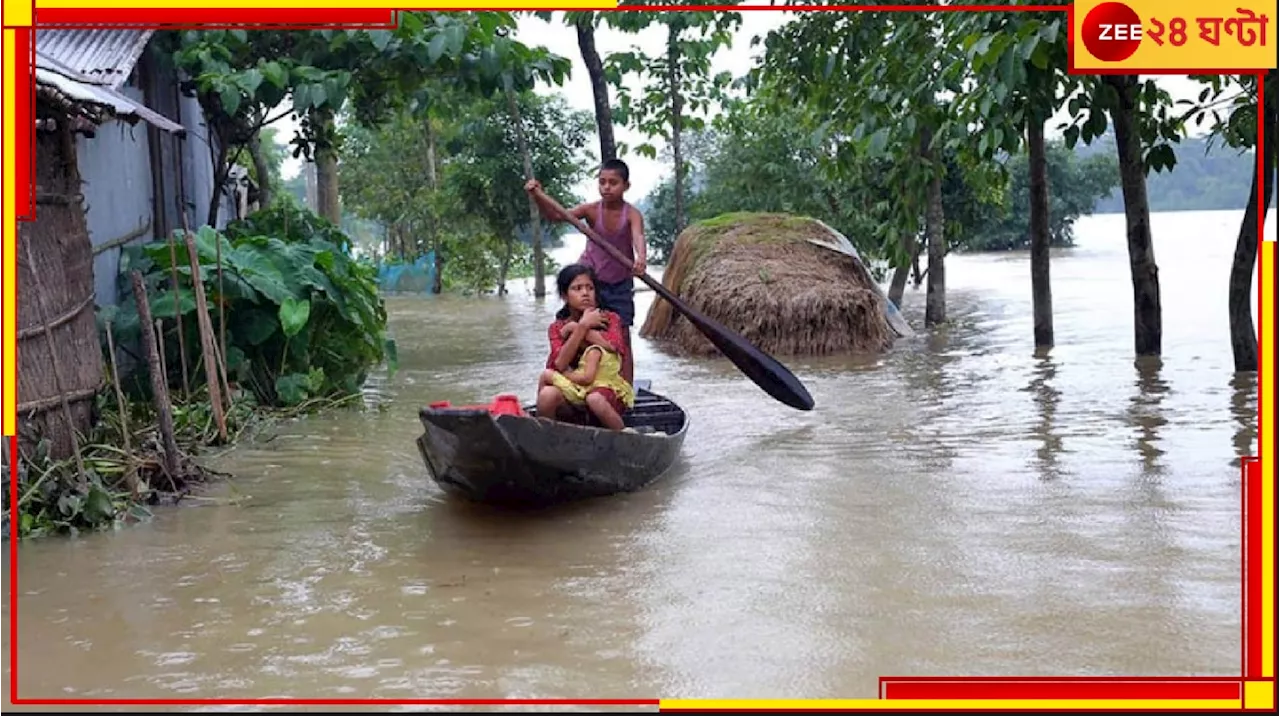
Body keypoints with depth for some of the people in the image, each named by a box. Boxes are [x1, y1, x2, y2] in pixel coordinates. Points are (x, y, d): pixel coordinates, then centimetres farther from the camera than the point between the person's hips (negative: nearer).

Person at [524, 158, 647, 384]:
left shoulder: (632, 214, -16)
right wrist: (538, 196, -39)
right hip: (589, 279, 1)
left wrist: (641, 258, -58)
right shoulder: (592, 210, -11)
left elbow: (638, 237, -37)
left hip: (620, 284, -1)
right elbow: (555, 216, -21)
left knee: (622, 339, -1)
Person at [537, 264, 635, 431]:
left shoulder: (609, 319, 4)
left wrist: (575, 328, -9)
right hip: (571, 391, 2)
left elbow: (614, 347, -18)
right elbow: (560, 364, -12)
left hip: (607, 387, -1)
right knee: (547, 395, -31)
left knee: (595, 399, -37)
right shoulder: (557, 328, 6)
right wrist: (583, 325, -16)